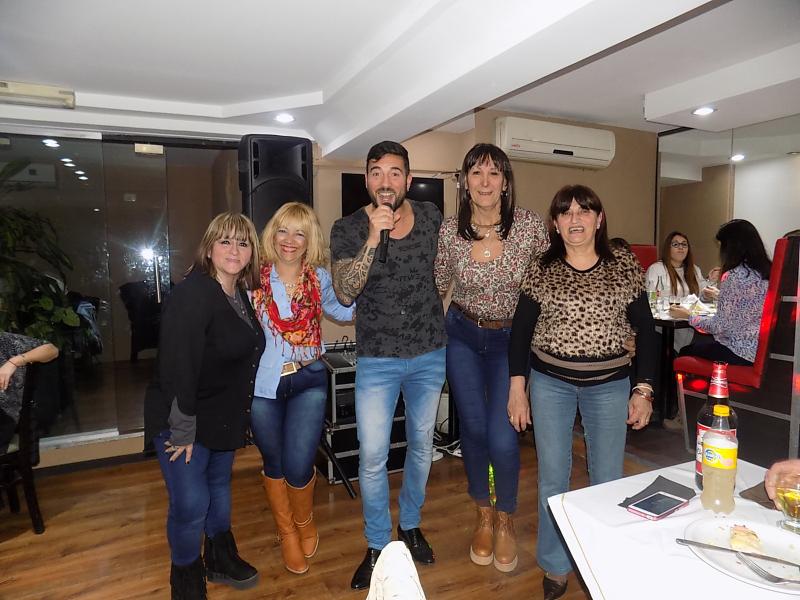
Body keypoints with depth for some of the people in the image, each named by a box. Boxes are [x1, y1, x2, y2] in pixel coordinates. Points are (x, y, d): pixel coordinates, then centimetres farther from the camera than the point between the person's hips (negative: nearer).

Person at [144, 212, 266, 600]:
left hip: (225, 418, 8)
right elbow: (178, 367, -26)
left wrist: (241, 416, 11)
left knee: (220, 487, 22)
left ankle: (221, 559, 43)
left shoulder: (242, 296, 3)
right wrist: (183, 429, -23)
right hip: (183, 418, -8)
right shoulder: (192, 295, -23)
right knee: (191, 503, -2)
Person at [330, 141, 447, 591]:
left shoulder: (431, 217, -2)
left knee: (422, 446, 16)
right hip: (377, 360, -2)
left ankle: (411, 524, 40)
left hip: (430, 355, 3)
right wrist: (373, 237, -28)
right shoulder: (348, 229, -8)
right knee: (372, 456, -1)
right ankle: (378, 546, 23)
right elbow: (345, 294, -20)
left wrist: (439, 315, 5)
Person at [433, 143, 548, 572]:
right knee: (473, 429, 8)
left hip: (510, 339, -1)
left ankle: (506, 519, 25)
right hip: (462, 336, 2)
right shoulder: (449, 230, -9)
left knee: (502, 437, -7)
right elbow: (439, 285, 4)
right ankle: (483, 515, 36)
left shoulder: (531, 226, -13)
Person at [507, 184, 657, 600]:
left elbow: (645, 331, 3)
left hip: (609, 385, 1)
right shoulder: (540, 270, -3)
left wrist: (644, 390, 0)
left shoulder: (625, 267, -2)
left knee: (608, 480, 10)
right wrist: (517, 388, -1)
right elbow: (521, 330, 2)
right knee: (553, 479, 8)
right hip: (550, 383, 0)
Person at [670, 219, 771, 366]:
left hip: (743, 353, -8)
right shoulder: (768, 271, 3)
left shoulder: (733, 277, -19)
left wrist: (688, 317, -3)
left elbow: (721, 326, -17)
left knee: (686, 350, 12)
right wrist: (718, 296, 31)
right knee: (701, 340, 25)